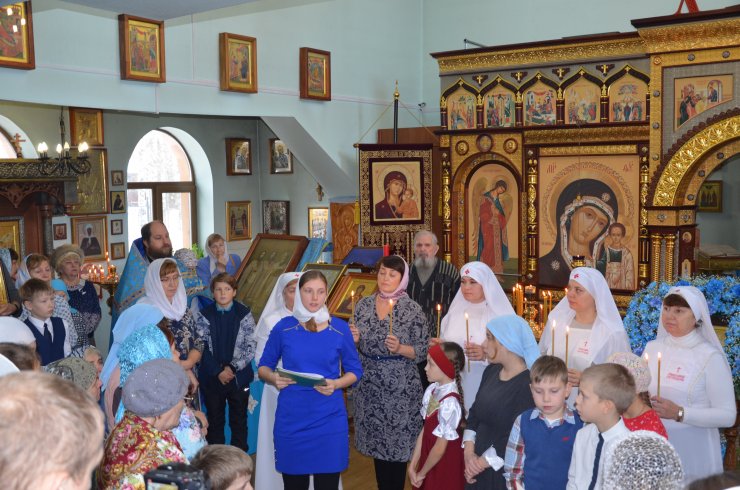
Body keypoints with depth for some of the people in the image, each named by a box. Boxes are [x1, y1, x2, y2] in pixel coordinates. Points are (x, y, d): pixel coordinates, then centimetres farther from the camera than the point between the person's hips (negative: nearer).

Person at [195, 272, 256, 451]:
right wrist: (218, 372, -13)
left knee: (239, 422, 9)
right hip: (211, 379, 1)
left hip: (238, 377, -1)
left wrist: (232, 368, -15)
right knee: (215, 422, 12)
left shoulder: (244, 314, -2)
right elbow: (202, 347, -4)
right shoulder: (204, 315, 1)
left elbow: (251, 347, -6)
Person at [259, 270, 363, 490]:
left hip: (329, 420, 0)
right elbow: (264, 367, 8)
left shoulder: (340, 329, 0)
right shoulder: (283, 327, -1)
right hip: (291, 420, 0)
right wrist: (273, 377, -13)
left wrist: (336, 384, -13)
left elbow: (355, 371, 7)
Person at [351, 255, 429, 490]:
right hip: (369, 386, 4)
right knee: (375, 442, 14)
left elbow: (423, 350, -7)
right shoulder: (363, 305, 3)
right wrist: (354, 339, -11)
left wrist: (399, 348, -23)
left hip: (400, 387, -4)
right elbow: (356, 346, 11)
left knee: (397, 444, 3)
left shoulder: (413, 310, -9)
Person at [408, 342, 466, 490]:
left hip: (445, 466, -6)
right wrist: (412, 466, 2)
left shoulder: (449, 403, -27)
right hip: (429, 458, 6)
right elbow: (425, 431, 0)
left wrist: (421, 473, -6)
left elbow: (440, 448, -19)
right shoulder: (432, 389, -6)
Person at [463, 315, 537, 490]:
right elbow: (475, 413, 9)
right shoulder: (492, 371, 6)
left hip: (506, 473, -7)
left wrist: (483, 462, -15)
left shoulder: (529, 384, -19)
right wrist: (469, 452, -5)